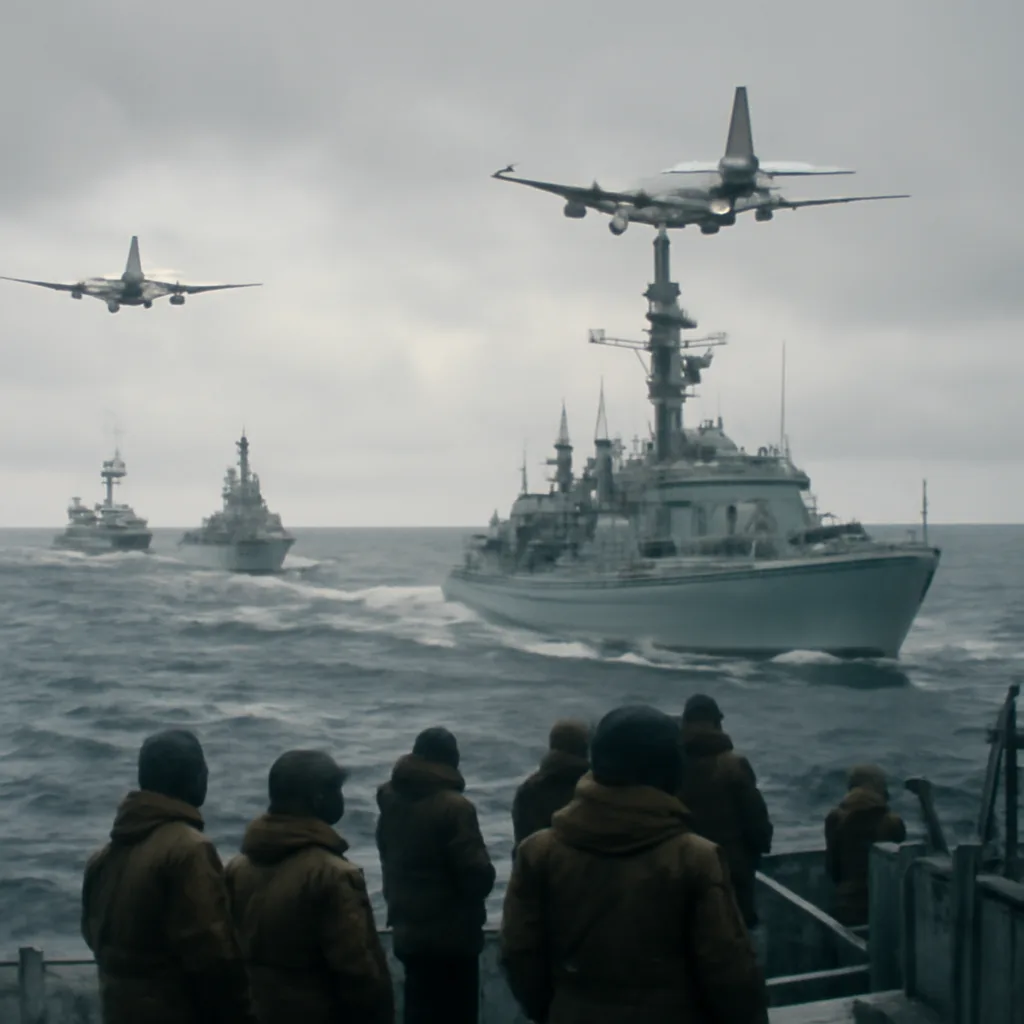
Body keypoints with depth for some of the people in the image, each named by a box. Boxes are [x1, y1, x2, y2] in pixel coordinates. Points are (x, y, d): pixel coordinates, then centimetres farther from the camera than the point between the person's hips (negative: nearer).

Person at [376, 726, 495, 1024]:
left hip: (408, 931, 7)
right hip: (451, 935, -7)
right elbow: (478, 875, -20)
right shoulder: (454, 807, -19)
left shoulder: (391, 800, 5)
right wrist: (485, 876, 2)